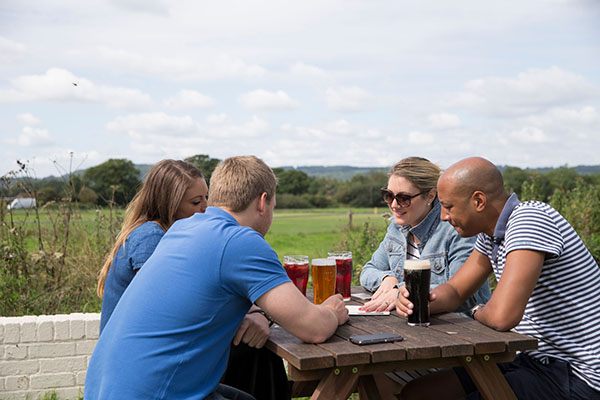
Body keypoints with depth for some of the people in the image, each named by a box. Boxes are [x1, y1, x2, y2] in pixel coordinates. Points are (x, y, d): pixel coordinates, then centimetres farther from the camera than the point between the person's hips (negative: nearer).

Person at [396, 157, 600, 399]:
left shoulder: (529, 219, -24)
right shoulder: (491, 234, 5)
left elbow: (502, 316, -34)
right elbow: (454, 291, 12)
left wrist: (479, 313, -10)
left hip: (577, 377, -9)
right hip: (537, 360, 9)